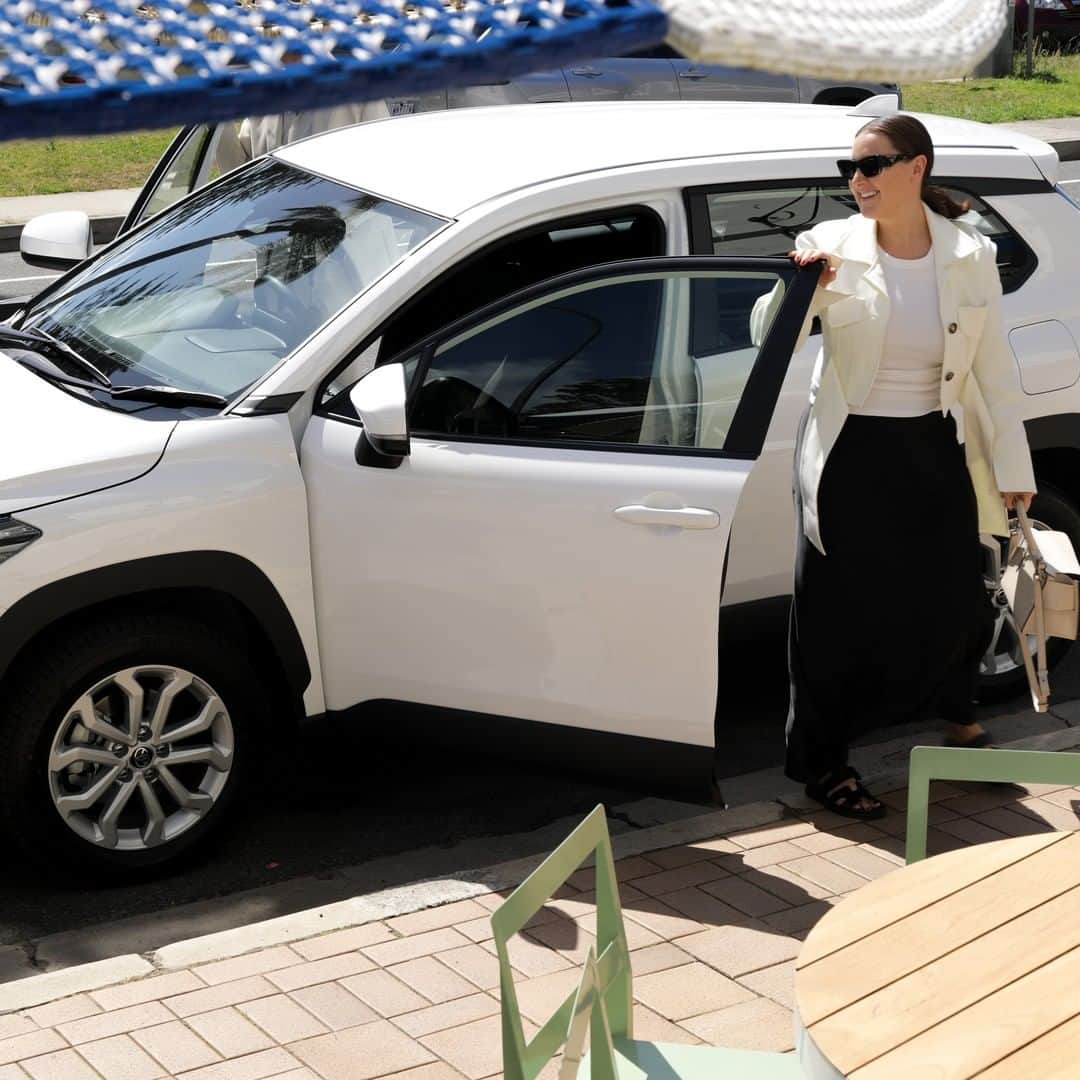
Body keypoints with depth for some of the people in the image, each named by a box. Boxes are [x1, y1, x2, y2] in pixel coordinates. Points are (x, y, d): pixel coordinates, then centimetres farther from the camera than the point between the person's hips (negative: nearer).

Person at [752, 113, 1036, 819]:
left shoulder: (970, 256, -3)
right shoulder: (832, 248, -8)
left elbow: (995, 366, 2)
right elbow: (769, 341, -6)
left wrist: (1013, 467, 3)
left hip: (937, 455, 2)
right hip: (851, 457, -2)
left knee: (955, 600, 14)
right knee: (840, 612, 3)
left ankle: (959, 717, 44)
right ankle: (824, 765, 19)